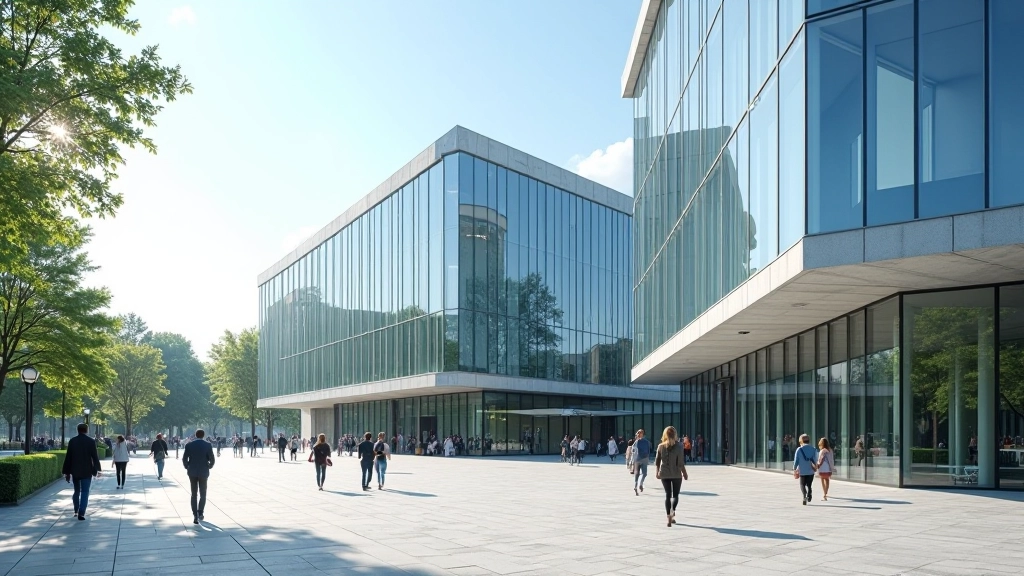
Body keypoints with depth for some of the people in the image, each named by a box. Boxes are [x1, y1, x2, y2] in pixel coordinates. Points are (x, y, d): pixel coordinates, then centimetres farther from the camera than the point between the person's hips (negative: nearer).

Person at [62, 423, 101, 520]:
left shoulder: (72, 441, 0)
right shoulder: (91, 441, -7)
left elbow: (68, 458, 1)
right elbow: (95, 457, -6)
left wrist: (67, 472, 7)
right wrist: (96, 469, 7)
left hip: (75, 471, 3)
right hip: (87, 471, -3)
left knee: (77, 491, 19)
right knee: (85, 492, 0)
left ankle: (76, 511, 24)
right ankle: (81, 513, -8)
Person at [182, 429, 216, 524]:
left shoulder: (189, 445, -2)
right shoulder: (208, 445, -7)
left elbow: (184, 459, -3)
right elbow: (212, 459, -8)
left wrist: (188, 468, 12)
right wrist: (209, 467, 10)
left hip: (192, 472, 2)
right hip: (203, 472, -1)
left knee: (194, 495, 8)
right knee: (203, 494, 14)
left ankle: (195, 516, 0)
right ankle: (200, 513, 3)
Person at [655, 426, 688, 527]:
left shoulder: (661, 446, -1)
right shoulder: (678, 447, -8)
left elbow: (657, 461, 3)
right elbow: (681, 463, -10)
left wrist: (657, 472, 15)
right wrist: (684, 474, 0)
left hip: (664, 474, 2)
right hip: (676, 474, -2)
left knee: (667, 495, 11)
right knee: (675, 495, 9)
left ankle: (669, 517, 6)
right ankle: (673, 510, -18)